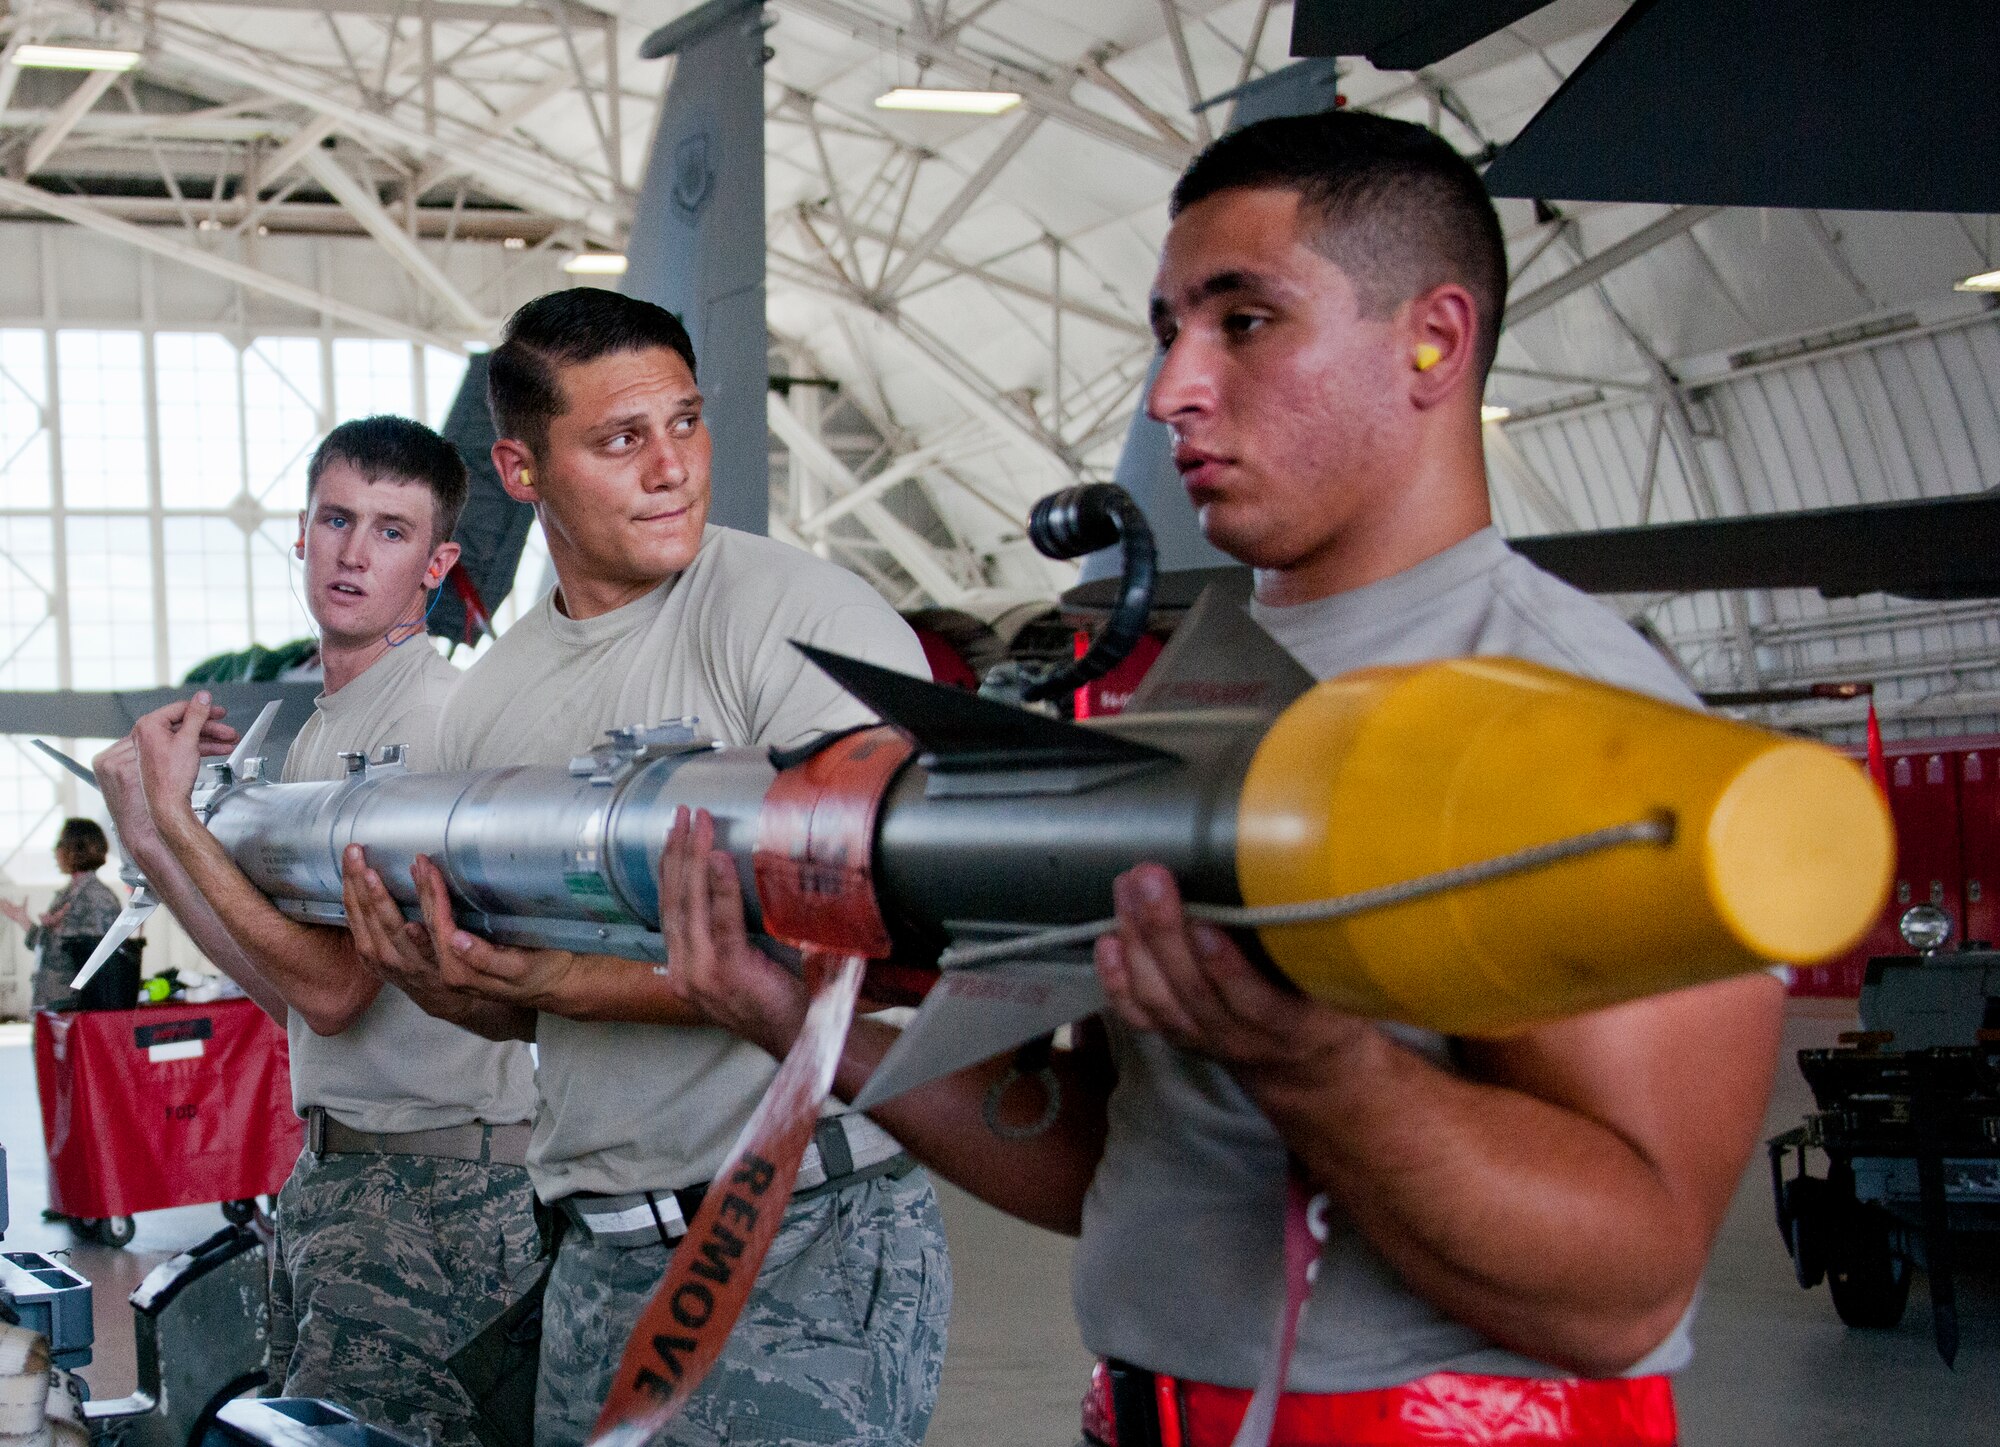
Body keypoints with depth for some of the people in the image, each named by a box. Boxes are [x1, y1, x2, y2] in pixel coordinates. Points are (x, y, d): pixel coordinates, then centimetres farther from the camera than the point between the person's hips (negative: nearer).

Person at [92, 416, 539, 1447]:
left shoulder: (437, 722, -15)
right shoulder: (321, 731, 15)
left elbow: (331, 990, -20)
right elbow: (288, 992, 15)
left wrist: (177, 818, -14)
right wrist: (145, 837, 9)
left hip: (428, 1180, -10)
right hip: (328, 1169, 10)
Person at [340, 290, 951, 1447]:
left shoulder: (803, 616, -9)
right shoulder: (489, 704, 10)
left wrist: (559, 978, -21)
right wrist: (431, 968, -5)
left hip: (813, 1242, -6)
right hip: (603, 1258, 6)